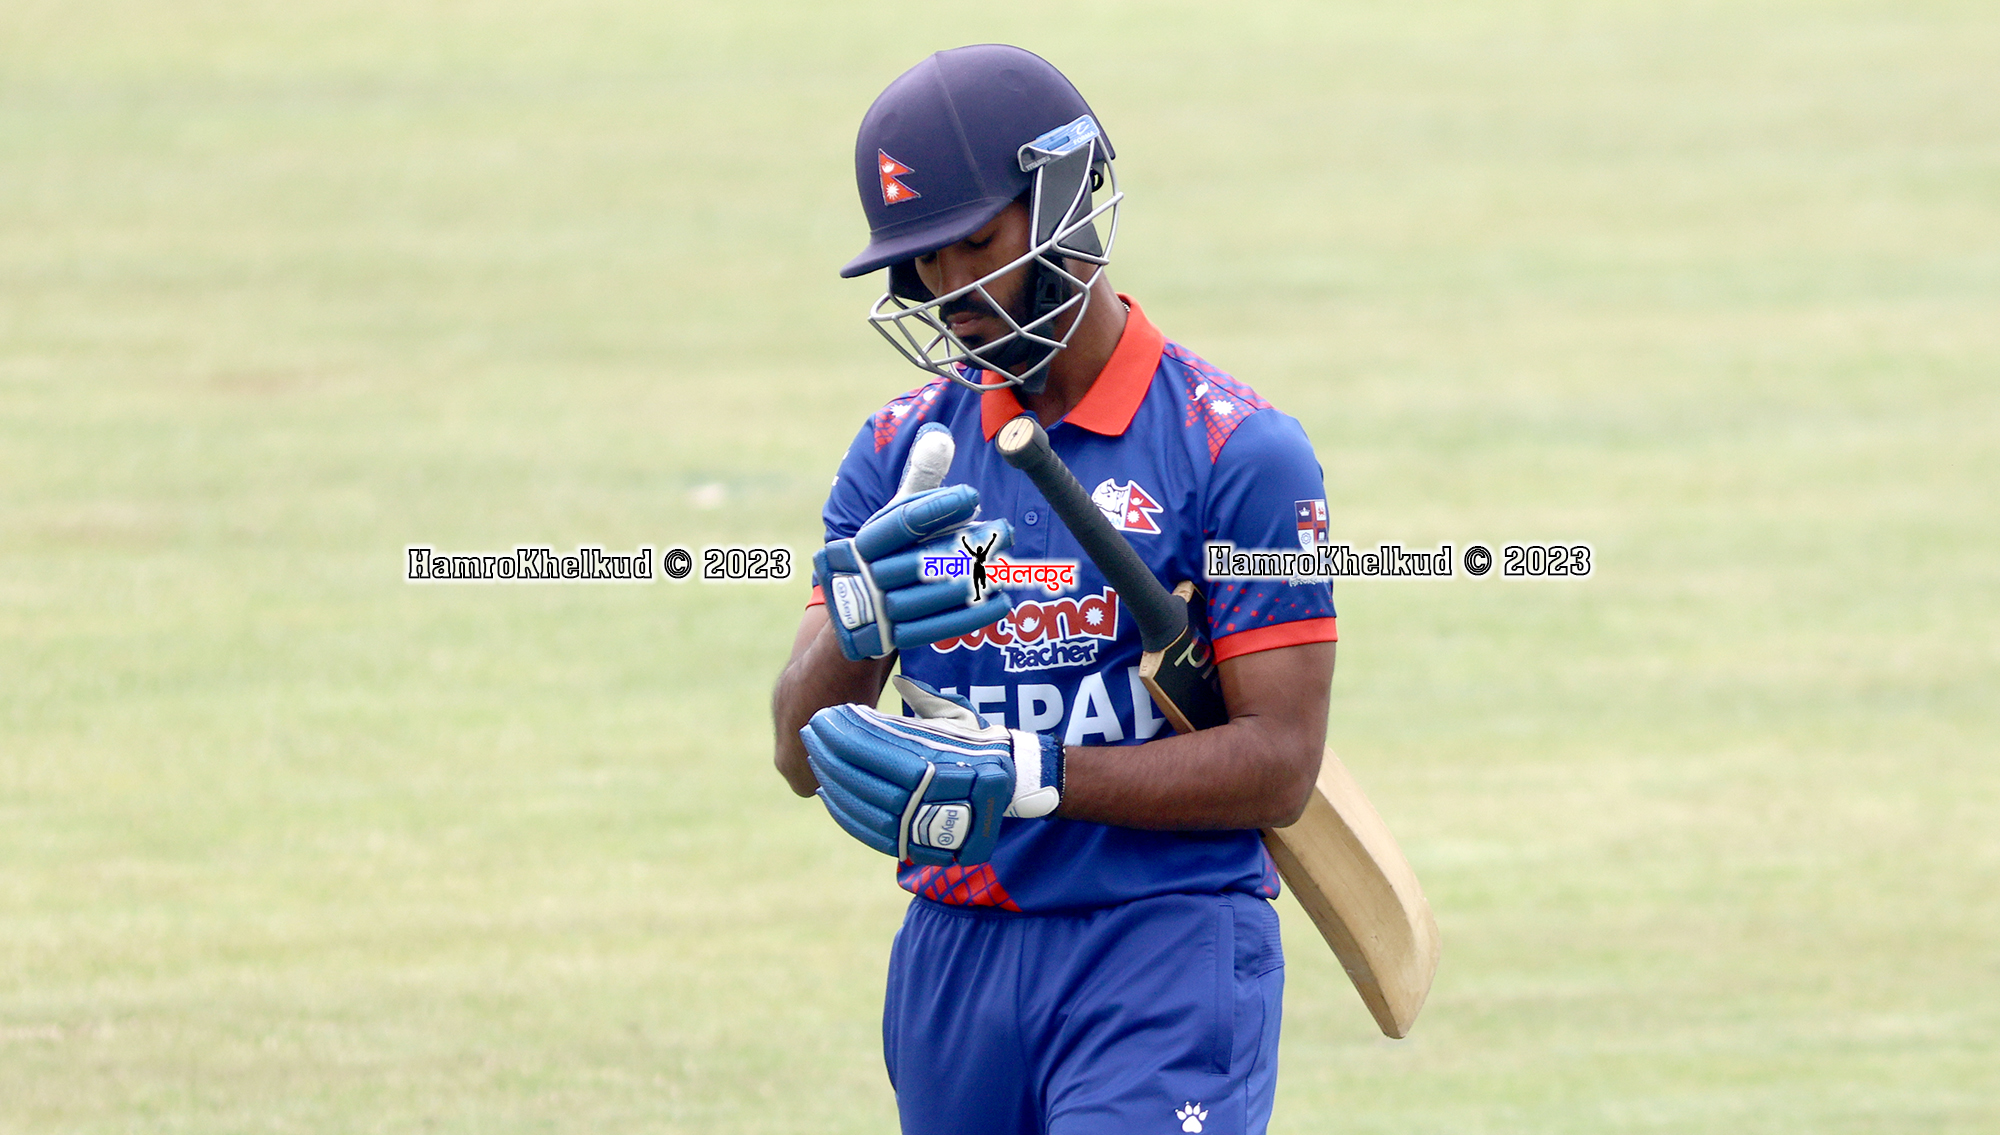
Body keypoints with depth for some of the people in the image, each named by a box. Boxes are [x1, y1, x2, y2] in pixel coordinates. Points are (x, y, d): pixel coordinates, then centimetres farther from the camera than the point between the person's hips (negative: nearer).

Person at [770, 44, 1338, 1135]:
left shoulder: (1235, 457, -6)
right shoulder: (900, 451, 10)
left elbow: (1277, 765, -10)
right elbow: (804, 754, 6)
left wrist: (1015, 780, -19)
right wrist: (857, 619, -17)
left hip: (1162, 961, -5)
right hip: (952, 956, 5)